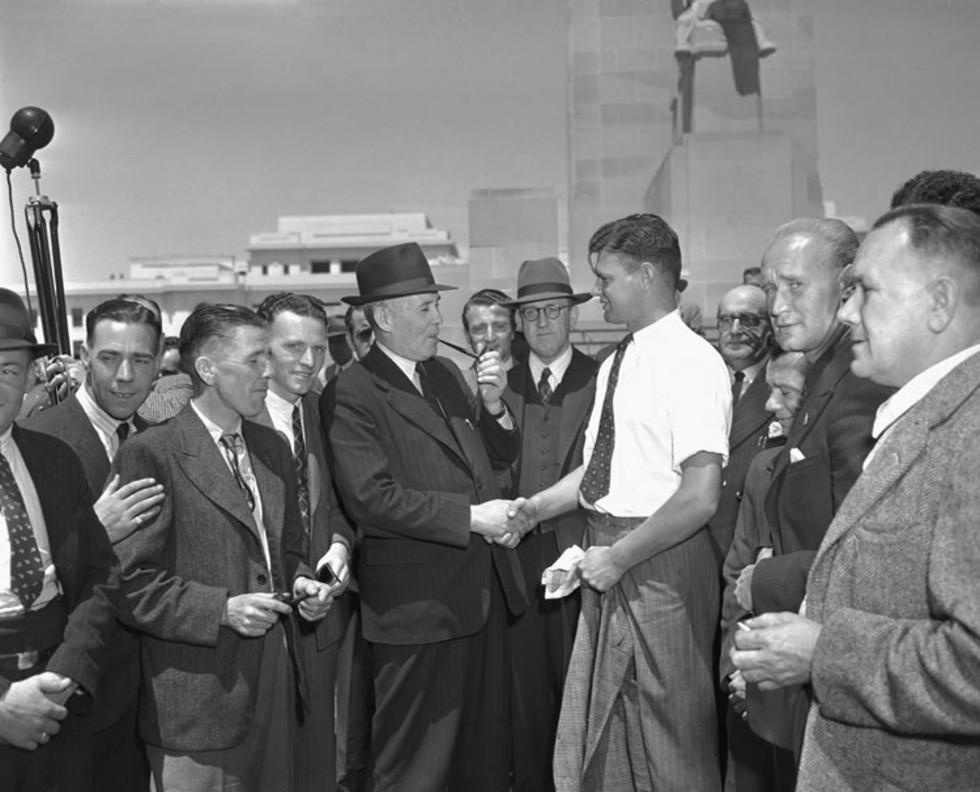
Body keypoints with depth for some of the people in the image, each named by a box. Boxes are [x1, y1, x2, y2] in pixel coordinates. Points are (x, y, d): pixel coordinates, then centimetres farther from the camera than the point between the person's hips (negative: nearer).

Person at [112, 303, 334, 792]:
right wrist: (222, 609, -20)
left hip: (276, 684, 7)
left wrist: (301, 582, 1)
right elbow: (129, 584, -13)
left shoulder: (272, 448, 12)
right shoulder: (150, 454, -11)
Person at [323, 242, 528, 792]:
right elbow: (371, 497, -21)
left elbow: (501, 456, 16)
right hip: (419, 605, -7)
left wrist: (494, 404, -3)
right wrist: (471, 517, -20)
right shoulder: (351, 394, -12)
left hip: (486, 592, 7)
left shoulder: (446, 374, 12)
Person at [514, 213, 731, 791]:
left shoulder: (692, 363, -15)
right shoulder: (617, 363, 13)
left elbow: (701, 496, -22)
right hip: (609, 557, 8)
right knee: (596, 741, 17)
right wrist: (535, 508, 6)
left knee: (669, 742, 8)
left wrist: (619, 556, -17)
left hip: (660, 564, -8)